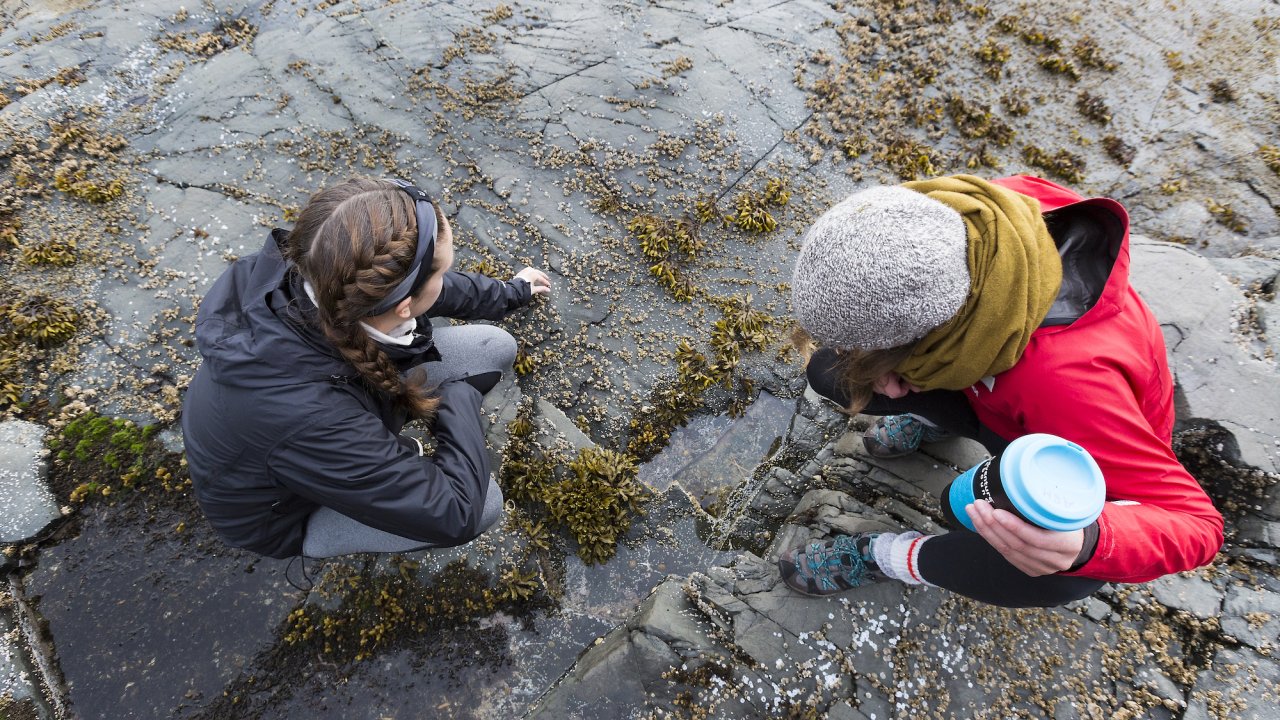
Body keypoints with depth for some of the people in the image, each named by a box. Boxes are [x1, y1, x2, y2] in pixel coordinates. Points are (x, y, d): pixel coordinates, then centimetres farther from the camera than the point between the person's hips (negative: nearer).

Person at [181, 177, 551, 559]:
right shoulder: (308, 417, -45)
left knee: (496, 346, -9)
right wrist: (460, 394, -22)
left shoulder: (320, 275, -28)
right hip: (282, 516, -4)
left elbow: (416, 285, -3)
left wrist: (511, 292, 11)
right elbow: (454, 513, -34)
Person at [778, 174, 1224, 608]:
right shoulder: (950, 215, -31)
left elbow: (1193, 524, -32)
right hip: (993, 390, 5)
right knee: (829, 373, -13)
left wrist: (1087, 544, -54)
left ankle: (880, 556, -8)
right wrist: (885, 369, -28)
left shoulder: (1063, 378, -45)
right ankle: (935, 416, 17)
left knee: (1058, 575, -38)